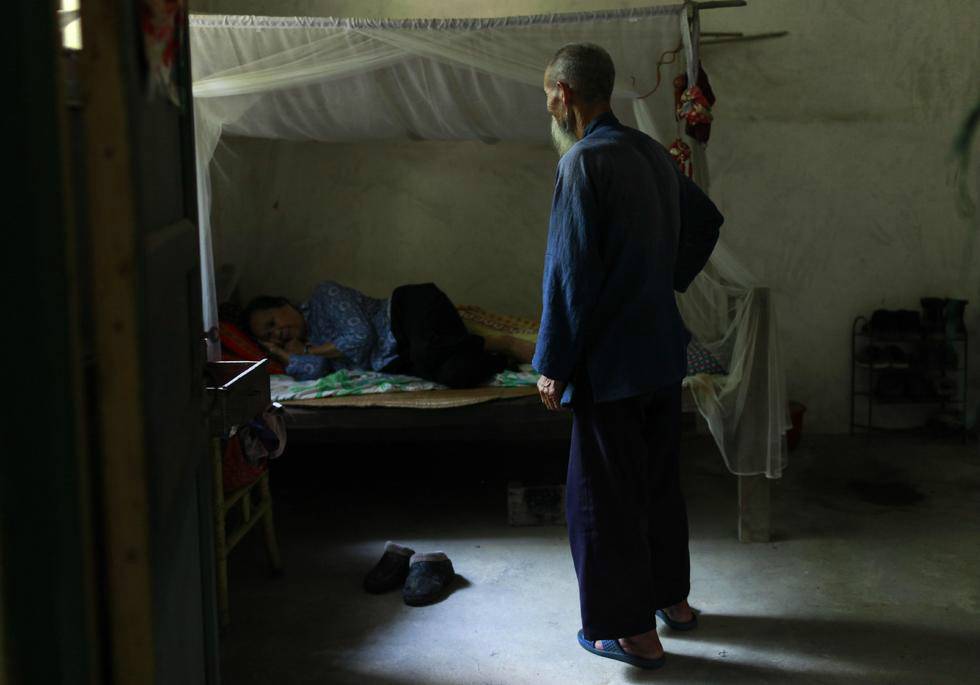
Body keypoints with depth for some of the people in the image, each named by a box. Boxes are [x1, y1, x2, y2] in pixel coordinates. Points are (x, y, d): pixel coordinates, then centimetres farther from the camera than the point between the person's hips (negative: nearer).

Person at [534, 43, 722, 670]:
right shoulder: (653, 153, 9)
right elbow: (707, 219, 24)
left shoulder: (586, 160, -17)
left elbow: (570, 272, -20)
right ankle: (674, 599, 33)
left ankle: (635, 631, 11)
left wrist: (553, 365, -14)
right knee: (659, 479, 20)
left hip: (610, 360, -9)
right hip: (664, 352, 9)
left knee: (605, 494, 2)